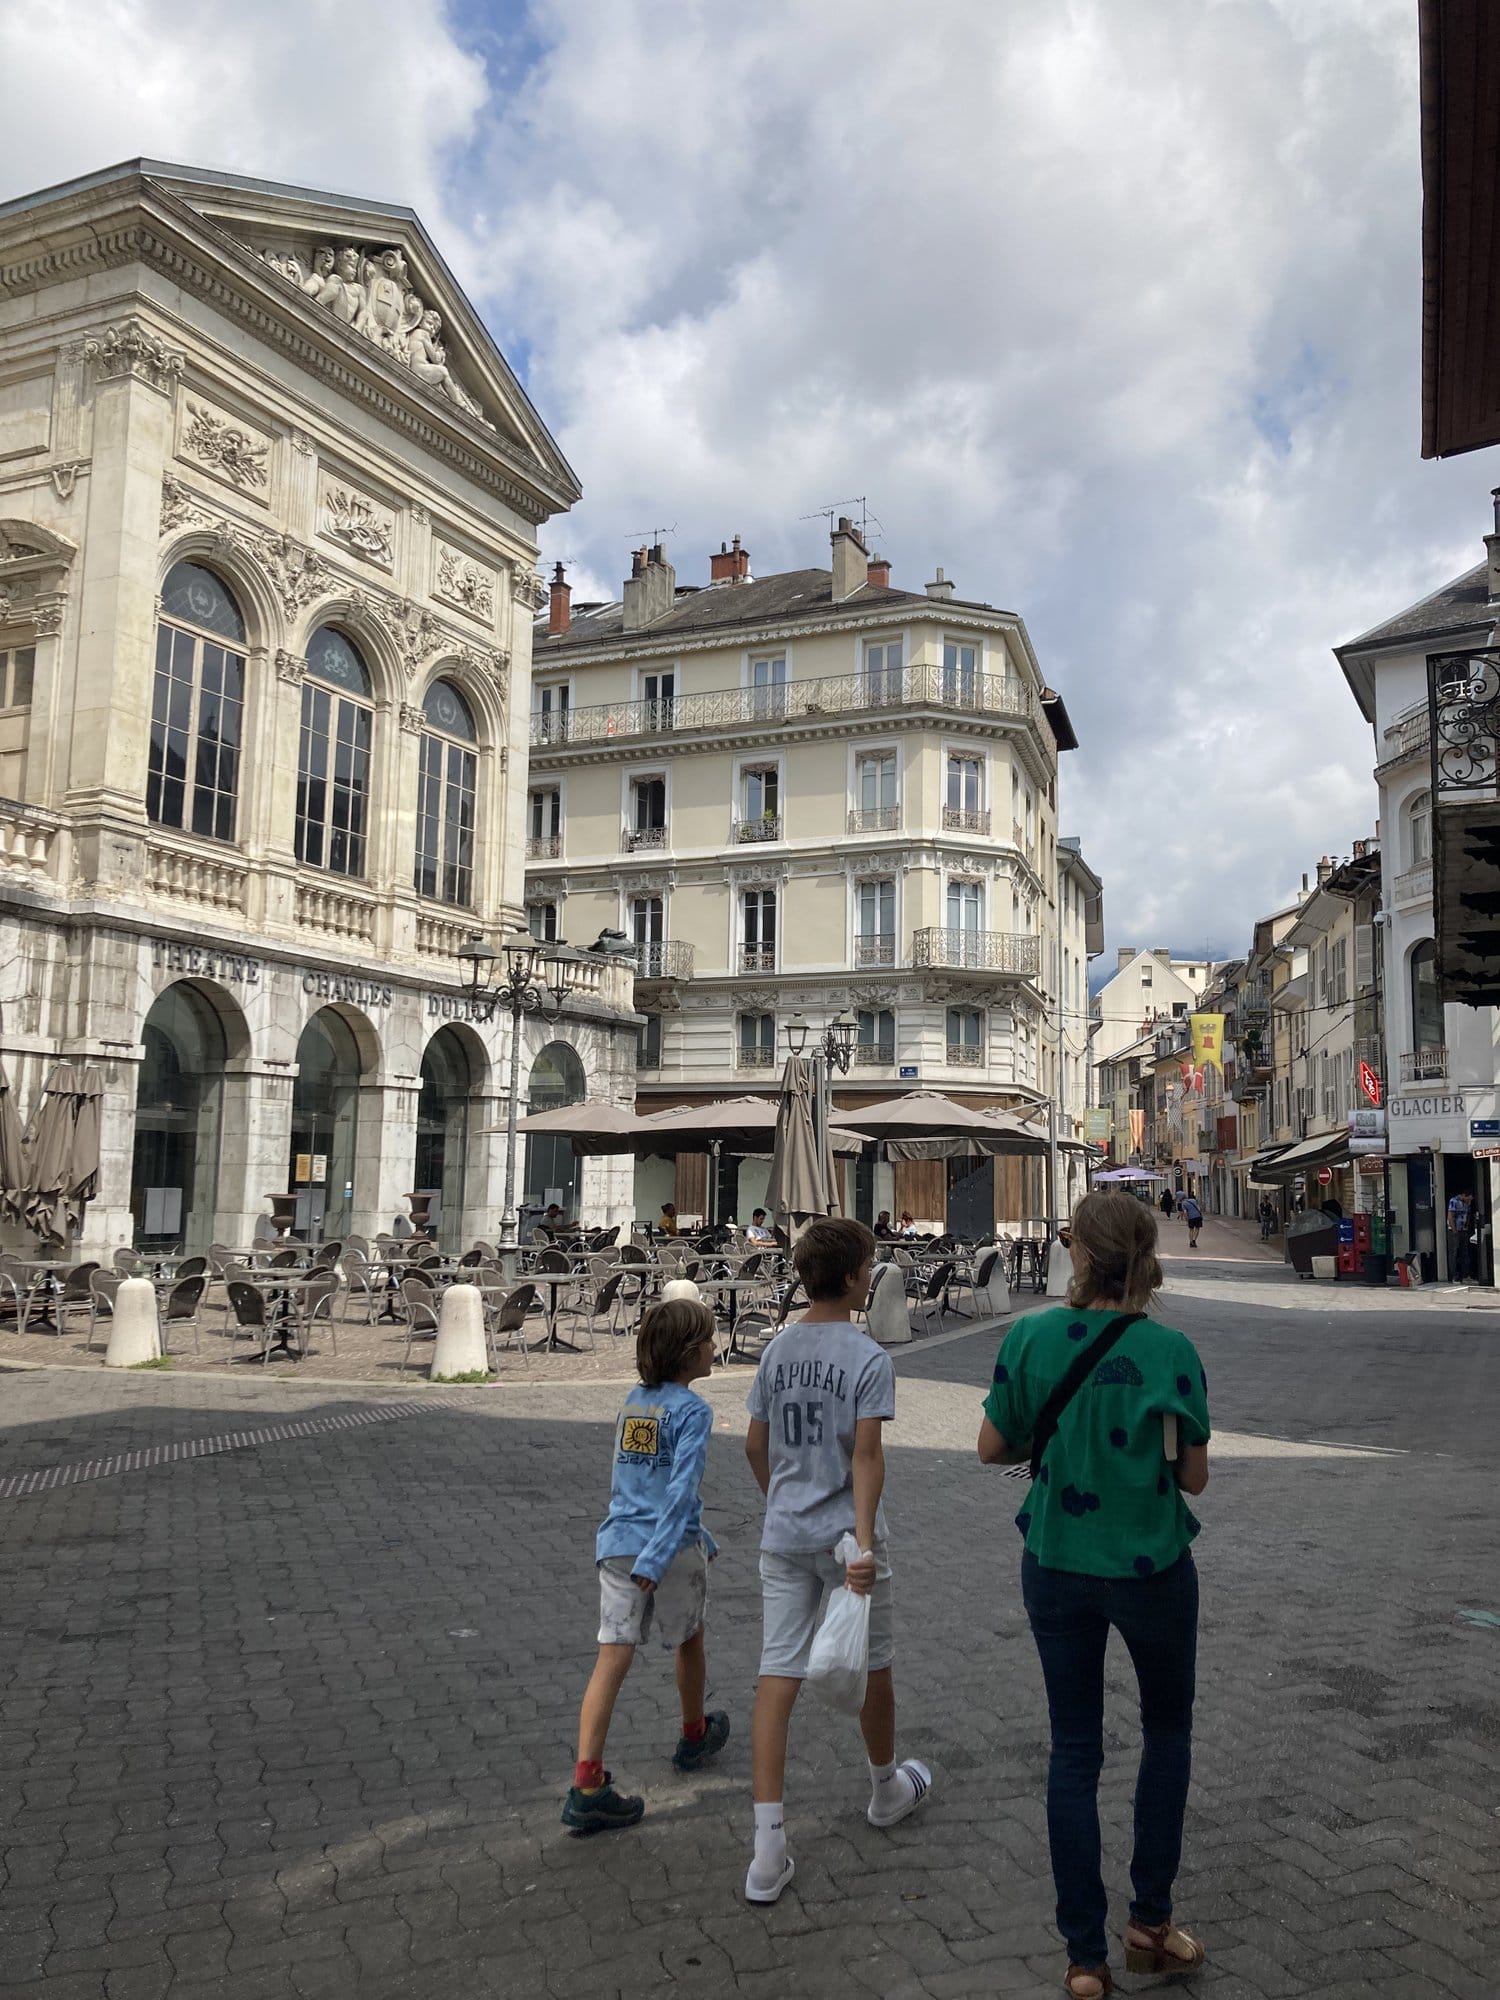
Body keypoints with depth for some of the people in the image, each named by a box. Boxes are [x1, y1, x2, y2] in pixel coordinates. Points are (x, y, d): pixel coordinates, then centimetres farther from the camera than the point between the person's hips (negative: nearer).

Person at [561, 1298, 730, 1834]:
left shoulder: (633, 1402, 11)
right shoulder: (692, 1410, -11)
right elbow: (681, 1490, -21)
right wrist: (654, 1563, -25)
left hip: (618, 1544, 5)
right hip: (671, 1548, -5)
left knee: (613, 1659, 1)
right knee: (689, 1641, 20)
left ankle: (586, 1785, -6)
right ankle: (694, 1736, 42)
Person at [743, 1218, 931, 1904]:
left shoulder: (777, 1350, 4)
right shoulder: (868, 1358, -13)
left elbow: (755, 1446, 11)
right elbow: (866, 1455, -20)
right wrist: (864, 1542, -23)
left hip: (782, 1538, 4)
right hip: (844, 1537, -4)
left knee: (777, 1676, 3)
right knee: (871, 1666, 18)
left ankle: (768, 1849, 0)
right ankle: (886, 1789, 41)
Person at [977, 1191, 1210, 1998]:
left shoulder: (1030, 1338, -12)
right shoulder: (1170, 1351, -16)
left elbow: (993, 1448, -4)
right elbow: (1193, 1477, -8)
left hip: (1056, 1566, 2)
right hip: (1151, 1568, -1)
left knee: (1074, 1748, 14)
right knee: (1167, 1729, 24)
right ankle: (1150, 1922, 29)